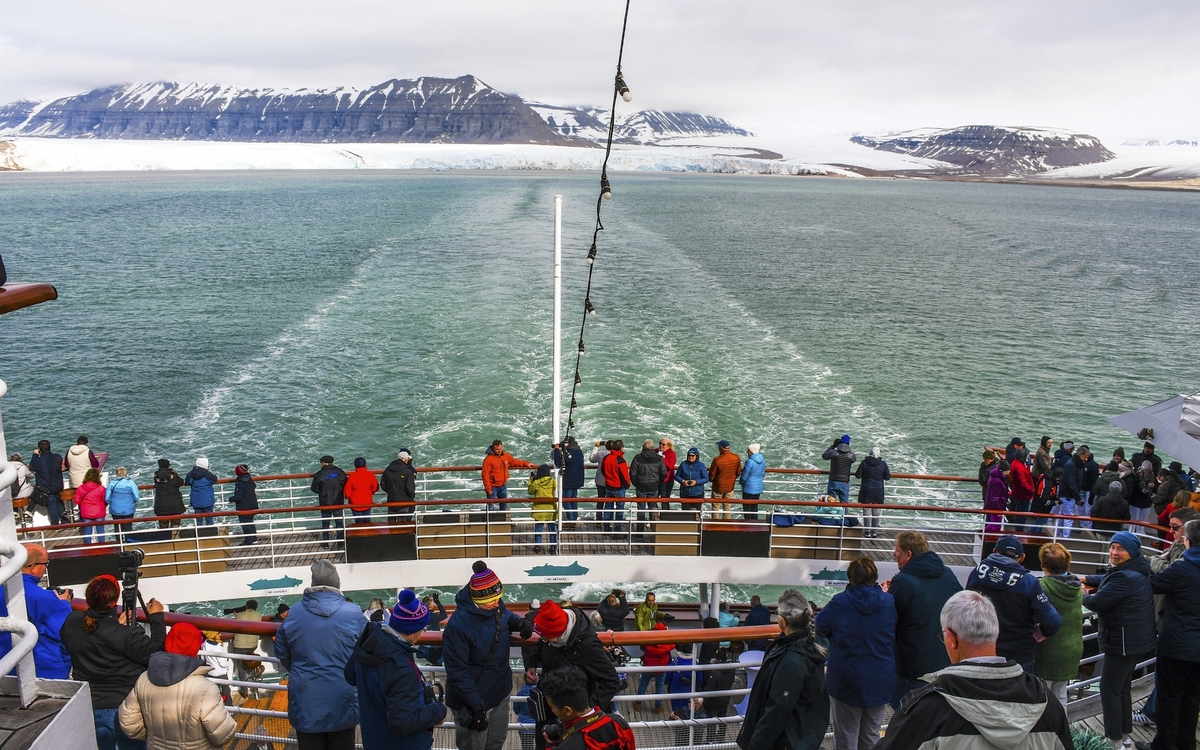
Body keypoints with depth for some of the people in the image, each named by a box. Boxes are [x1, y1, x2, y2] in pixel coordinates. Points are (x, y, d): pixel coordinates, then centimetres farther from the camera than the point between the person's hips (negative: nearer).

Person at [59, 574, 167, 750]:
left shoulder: (70, 623, -11)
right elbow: (156, 653, -19)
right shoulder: (124, 635, -27)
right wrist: (156, 618, -10)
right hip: (124, 709, -5)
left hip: (88, 708, 5)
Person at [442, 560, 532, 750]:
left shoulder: (497, 607, -7)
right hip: (472, 700, -7)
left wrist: (521, 623, -6)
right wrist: (475, 704, -28)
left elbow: (508, 617, 17)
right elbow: (457, 670, -27)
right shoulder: (459, 624, -30)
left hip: (500, 693, 7)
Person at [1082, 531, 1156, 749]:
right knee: (1122, 687, 22)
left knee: (1109, 689, -2)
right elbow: (1109, 581, 28)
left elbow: (1096, 603, -23)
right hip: (1137, 640, 11)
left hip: (1124, 642, -11)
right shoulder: (1137, 571, 9)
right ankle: (1124, 732, 33)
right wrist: (1087, 580, 16)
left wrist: (1084, 596, -2)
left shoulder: (1125, 578, -26)